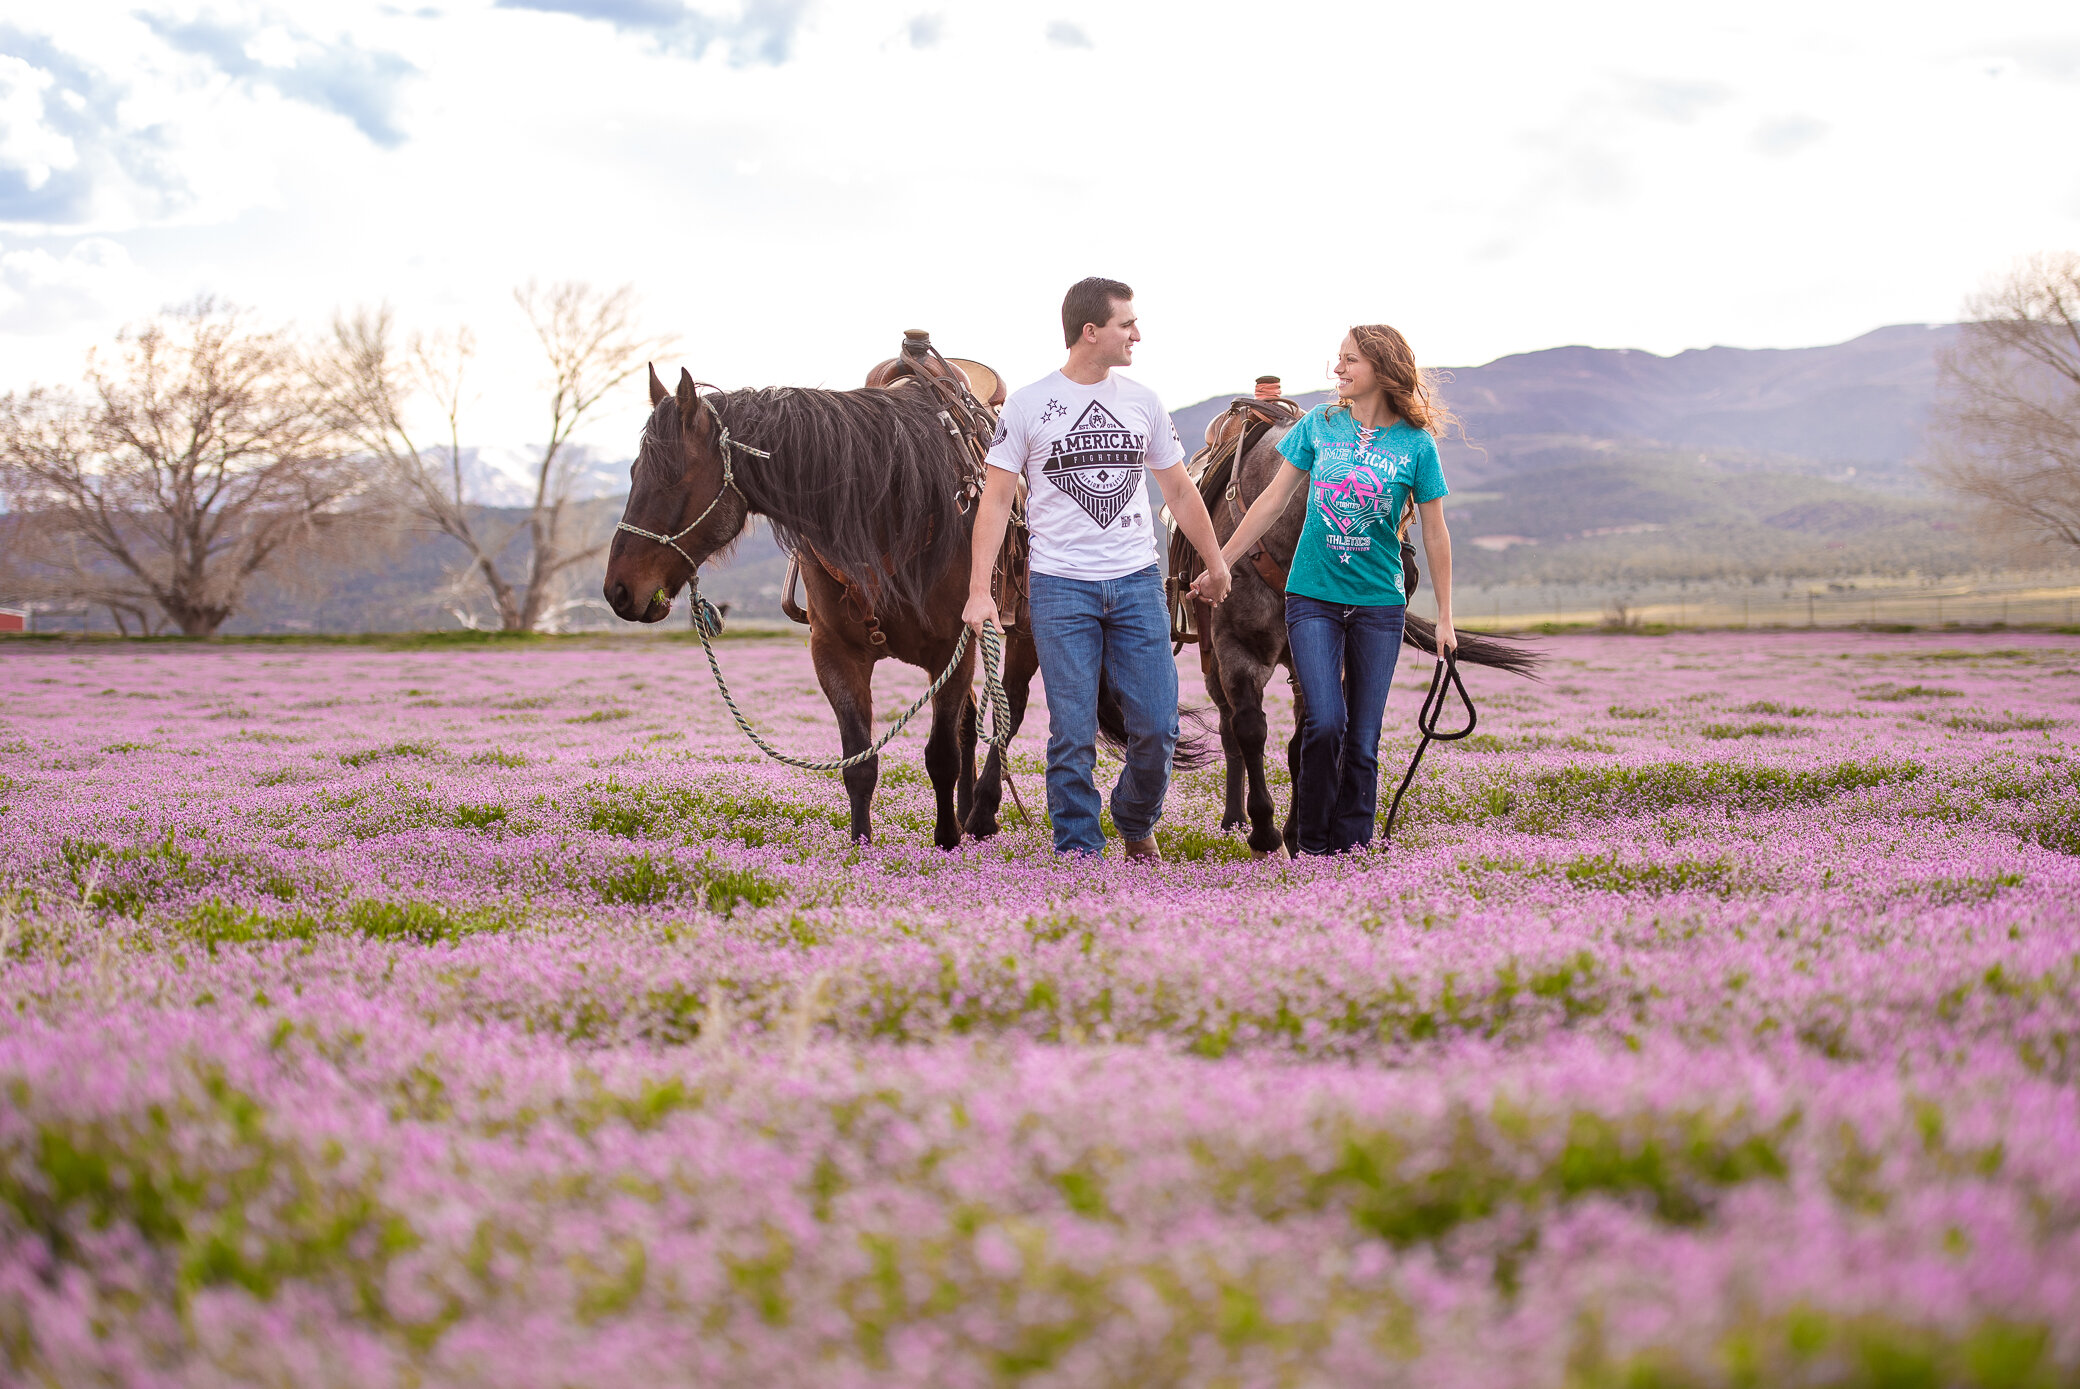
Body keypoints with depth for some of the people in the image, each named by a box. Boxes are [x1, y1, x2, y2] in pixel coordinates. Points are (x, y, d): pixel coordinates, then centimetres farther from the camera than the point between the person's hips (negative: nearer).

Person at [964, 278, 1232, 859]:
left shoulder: (1142, 401, 9)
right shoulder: (1028, 406, -2)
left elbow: (1179, 489, 18)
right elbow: (996, 499, -3)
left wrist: (1215, 560, 21)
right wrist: (979, 590, -10)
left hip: (1138, 582, 3)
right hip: (1061, 589, -3)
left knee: (1157, 727, 1)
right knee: (1073, 734, -2)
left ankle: (1137, 826, 26)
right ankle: (1079, 851, 10)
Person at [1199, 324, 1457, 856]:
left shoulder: (1416, 443, -1)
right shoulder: (1319, 425, 2)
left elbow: (1435, 536, 4)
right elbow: (1272, 501, 8)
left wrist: (1445, 617, 6)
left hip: (1379, 604, 0)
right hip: (1313, 597, 0)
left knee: (1363, 741, 2)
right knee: (1324, 723, -14)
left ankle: (1351, 852, 12)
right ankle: (1311, 846, 2)